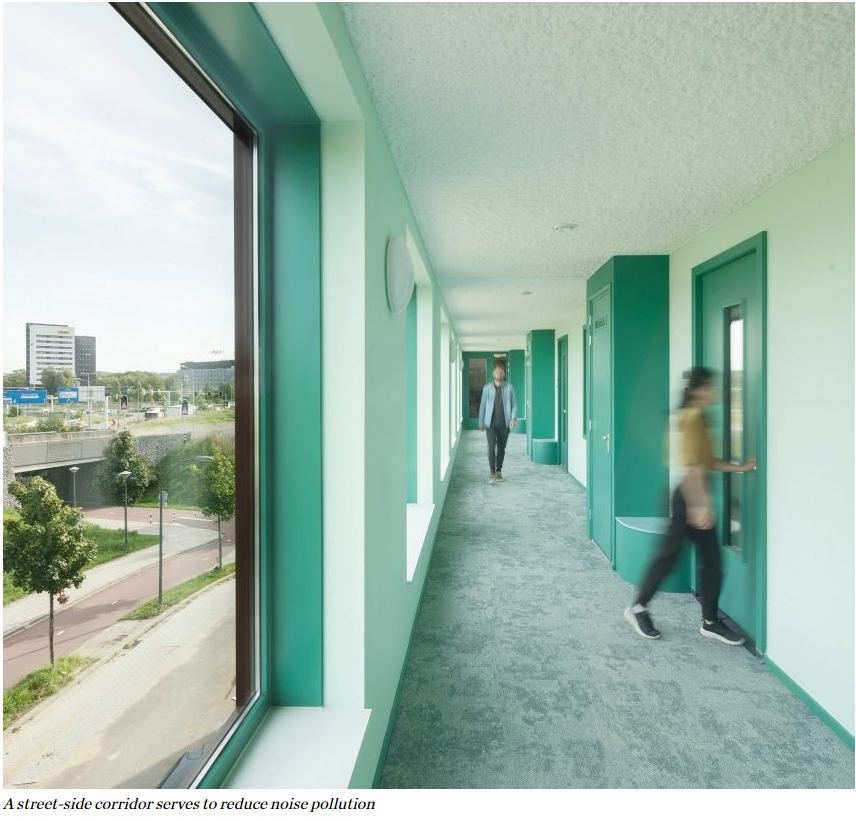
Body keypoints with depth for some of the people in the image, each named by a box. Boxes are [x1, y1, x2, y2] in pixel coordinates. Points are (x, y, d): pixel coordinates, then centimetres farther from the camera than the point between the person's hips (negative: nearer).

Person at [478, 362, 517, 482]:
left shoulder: (509, 387, 1)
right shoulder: (487, 388, 1)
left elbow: (514, 404, 3)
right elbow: (483, 405, 6)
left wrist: (513, 418, -11)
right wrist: (481, 421, 6)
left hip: (504, 423, 1)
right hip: (491, 422, -1)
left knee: (501, 448, 9)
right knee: (491, 446, -13)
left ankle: (499, 471, 23)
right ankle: (492, 472, -8)